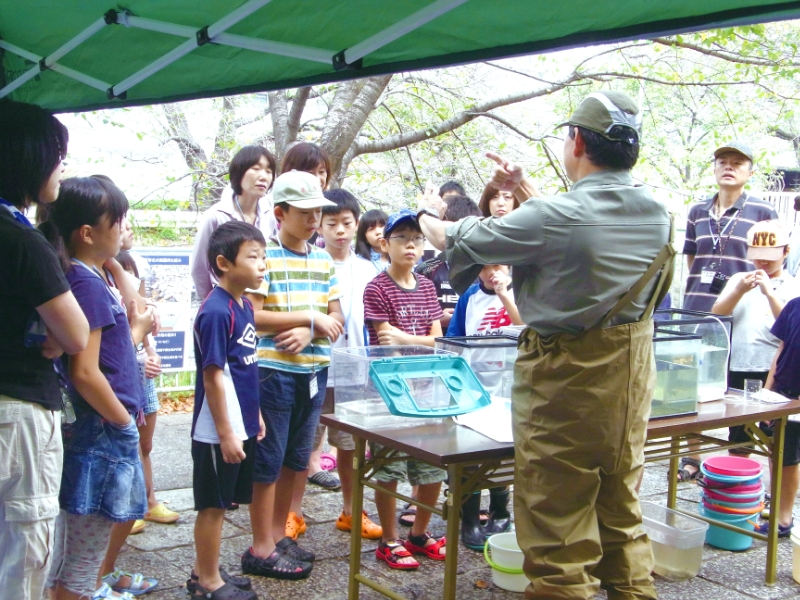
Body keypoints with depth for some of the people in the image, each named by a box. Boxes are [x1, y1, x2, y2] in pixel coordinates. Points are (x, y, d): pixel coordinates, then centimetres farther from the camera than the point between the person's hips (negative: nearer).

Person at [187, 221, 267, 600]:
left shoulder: (244, 306, 7)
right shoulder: (216, 312, -20)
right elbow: (213, 376, -20)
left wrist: (255, 414, 18)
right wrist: (226, 433, -18)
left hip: (240, 425, 9)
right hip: (219, 430, -9)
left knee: (219, 503, 18)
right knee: (213, 504, 5)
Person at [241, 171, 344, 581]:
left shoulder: (324, 261, 10)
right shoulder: (263, 255, -9)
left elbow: (336, 318, 9)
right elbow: (254, 316, -16)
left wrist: (309, 332, -12)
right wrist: (313, 319, -16)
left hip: (313, 370, 7)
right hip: (274, 371, -6)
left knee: (296, 458, 15)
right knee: (268, 460, 2)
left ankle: (278, 534, 29)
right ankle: (261, 549, 12)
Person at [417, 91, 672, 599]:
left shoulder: (553, 218, -20)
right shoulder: (657, 213, 1)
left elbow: (462, 242, -5)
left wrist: (427, 218, 16)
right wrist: (526, 192, 22)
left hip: (568, 380, -7)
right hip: (632, 372, 8)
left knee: (557, 525, 4)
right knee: (622, 516, 21)